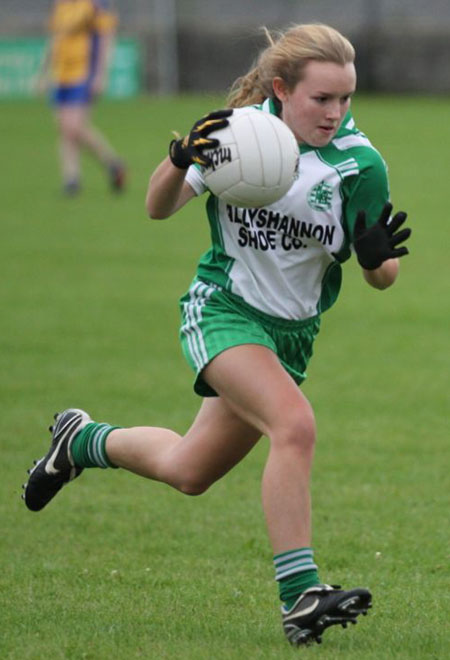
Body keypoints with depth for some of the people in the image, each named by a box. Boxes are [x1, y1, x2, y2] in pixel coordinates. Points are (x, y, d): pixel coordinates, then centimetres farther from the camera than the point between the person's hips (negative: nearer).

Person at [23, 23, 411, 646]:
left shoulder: (359, 163, -13)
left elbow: (380, 277, -7)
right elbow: (159, 207, -6)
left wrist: (378, 256, -32)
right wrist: (182, 159, -28)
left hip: (291, 331, 4)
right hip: (222, 309, -4)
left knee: (188, 472, 13)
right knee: (295, 423, -30)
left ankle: (82, 441, 43)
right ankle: (300, 596, -30)